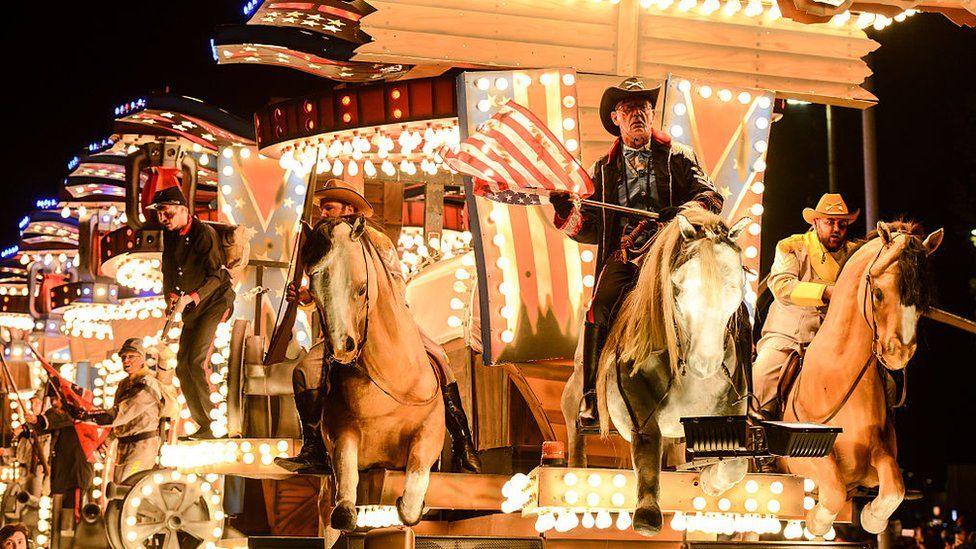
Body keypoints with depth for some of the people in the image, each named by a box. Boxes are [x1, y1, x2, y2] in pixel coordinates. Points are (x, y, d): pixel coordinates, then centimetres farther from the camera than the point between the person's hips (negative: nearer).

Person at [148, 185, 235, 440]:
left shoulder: (204, 233, -17)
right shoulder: (170, 235, 5)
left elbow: (217, 275, -20)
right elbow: (168, 271, 15)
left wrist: (191, 298, -29)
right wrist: (170, 296, -3)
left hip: (215, 302, -8)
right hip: (192, 308, 8)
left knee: (197, 361, -21)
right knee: (183, 366, 3)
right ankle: (205, 427, 11)